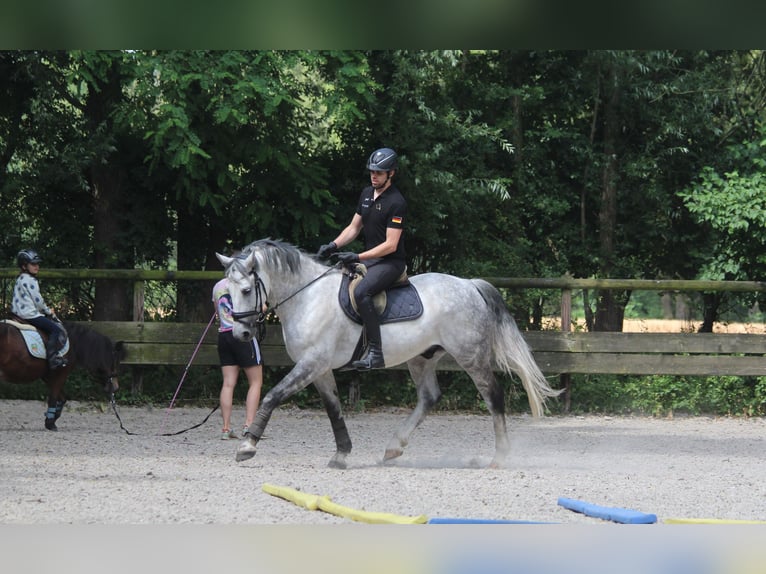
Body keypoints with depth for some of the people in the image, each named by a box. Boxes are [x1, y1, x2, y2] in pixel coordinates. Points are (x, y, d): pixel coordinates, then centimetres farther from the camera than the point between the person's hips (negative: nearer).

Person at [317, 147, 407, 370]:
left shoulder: (396, 203, -15)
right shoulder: (366, 194, 12)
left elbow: (390, 245, -19)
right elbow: (353, 228, 18)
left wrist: (358, 257, -24)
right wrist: (333, 246, 1)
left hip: (391, 262, -9)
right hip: (369, 258, 9)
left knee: (361, 292, -32)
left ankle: (375, 352, -33)